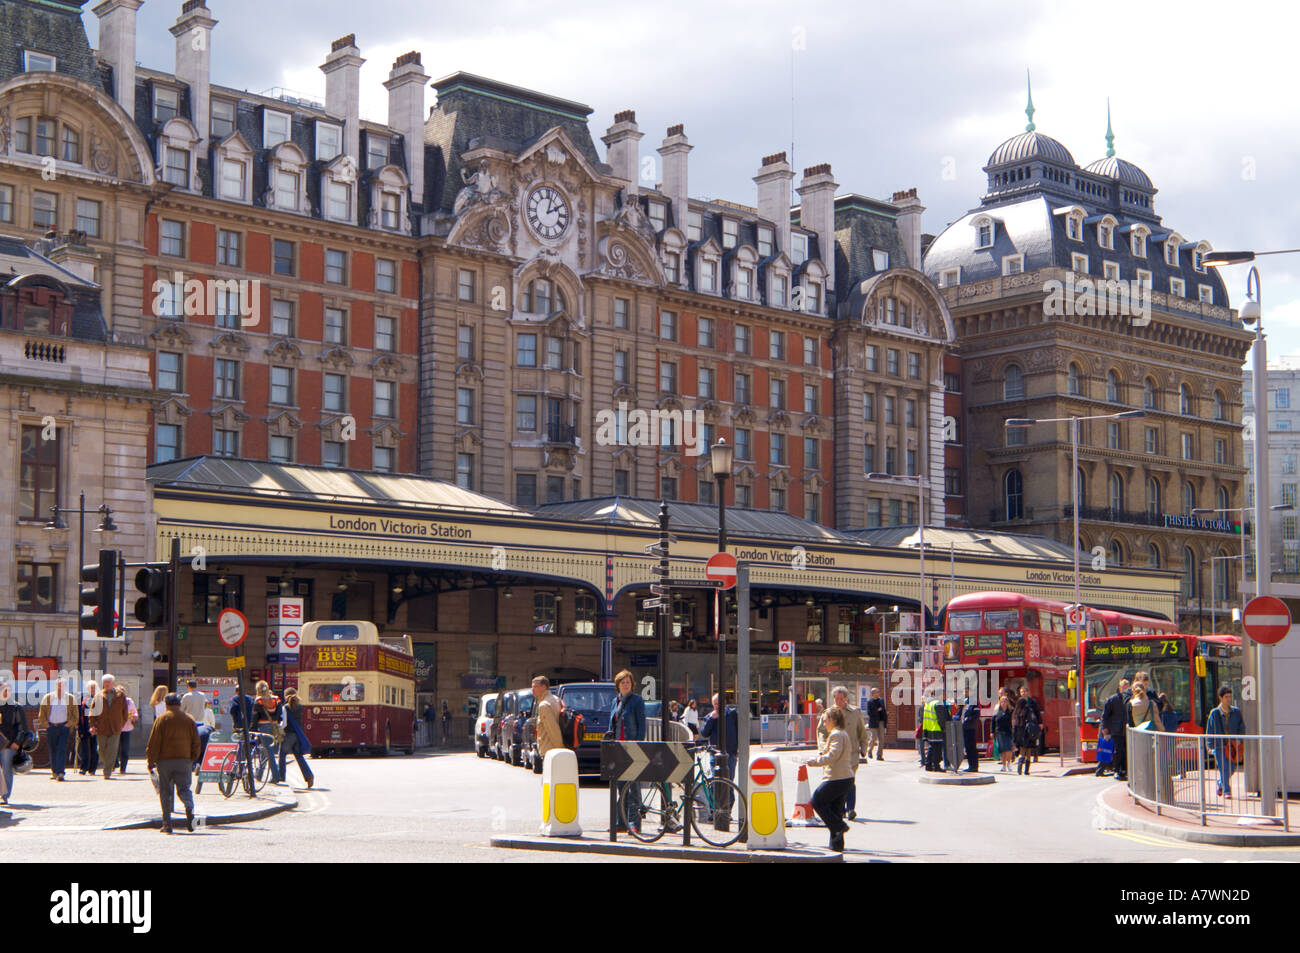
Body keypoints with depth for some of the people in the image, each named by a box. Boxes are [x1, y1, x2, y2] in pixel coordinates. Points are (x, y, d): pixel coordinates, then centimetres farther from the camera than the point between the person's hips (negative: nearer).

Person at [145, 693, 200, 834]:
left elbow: (153, 742, -4)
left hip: (165, 759, -2)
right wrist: (193, 758, 22)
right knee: (184, 788, 5)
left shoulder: (162, 719, -3)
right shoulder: (189, 720, 7)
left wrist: (150, 760, 2)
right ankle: (189, 808, -26)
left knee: (165, 791, 6)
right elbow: (195, 742, 10)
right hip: (184, 759, 2)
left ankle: (167, 823, 5)